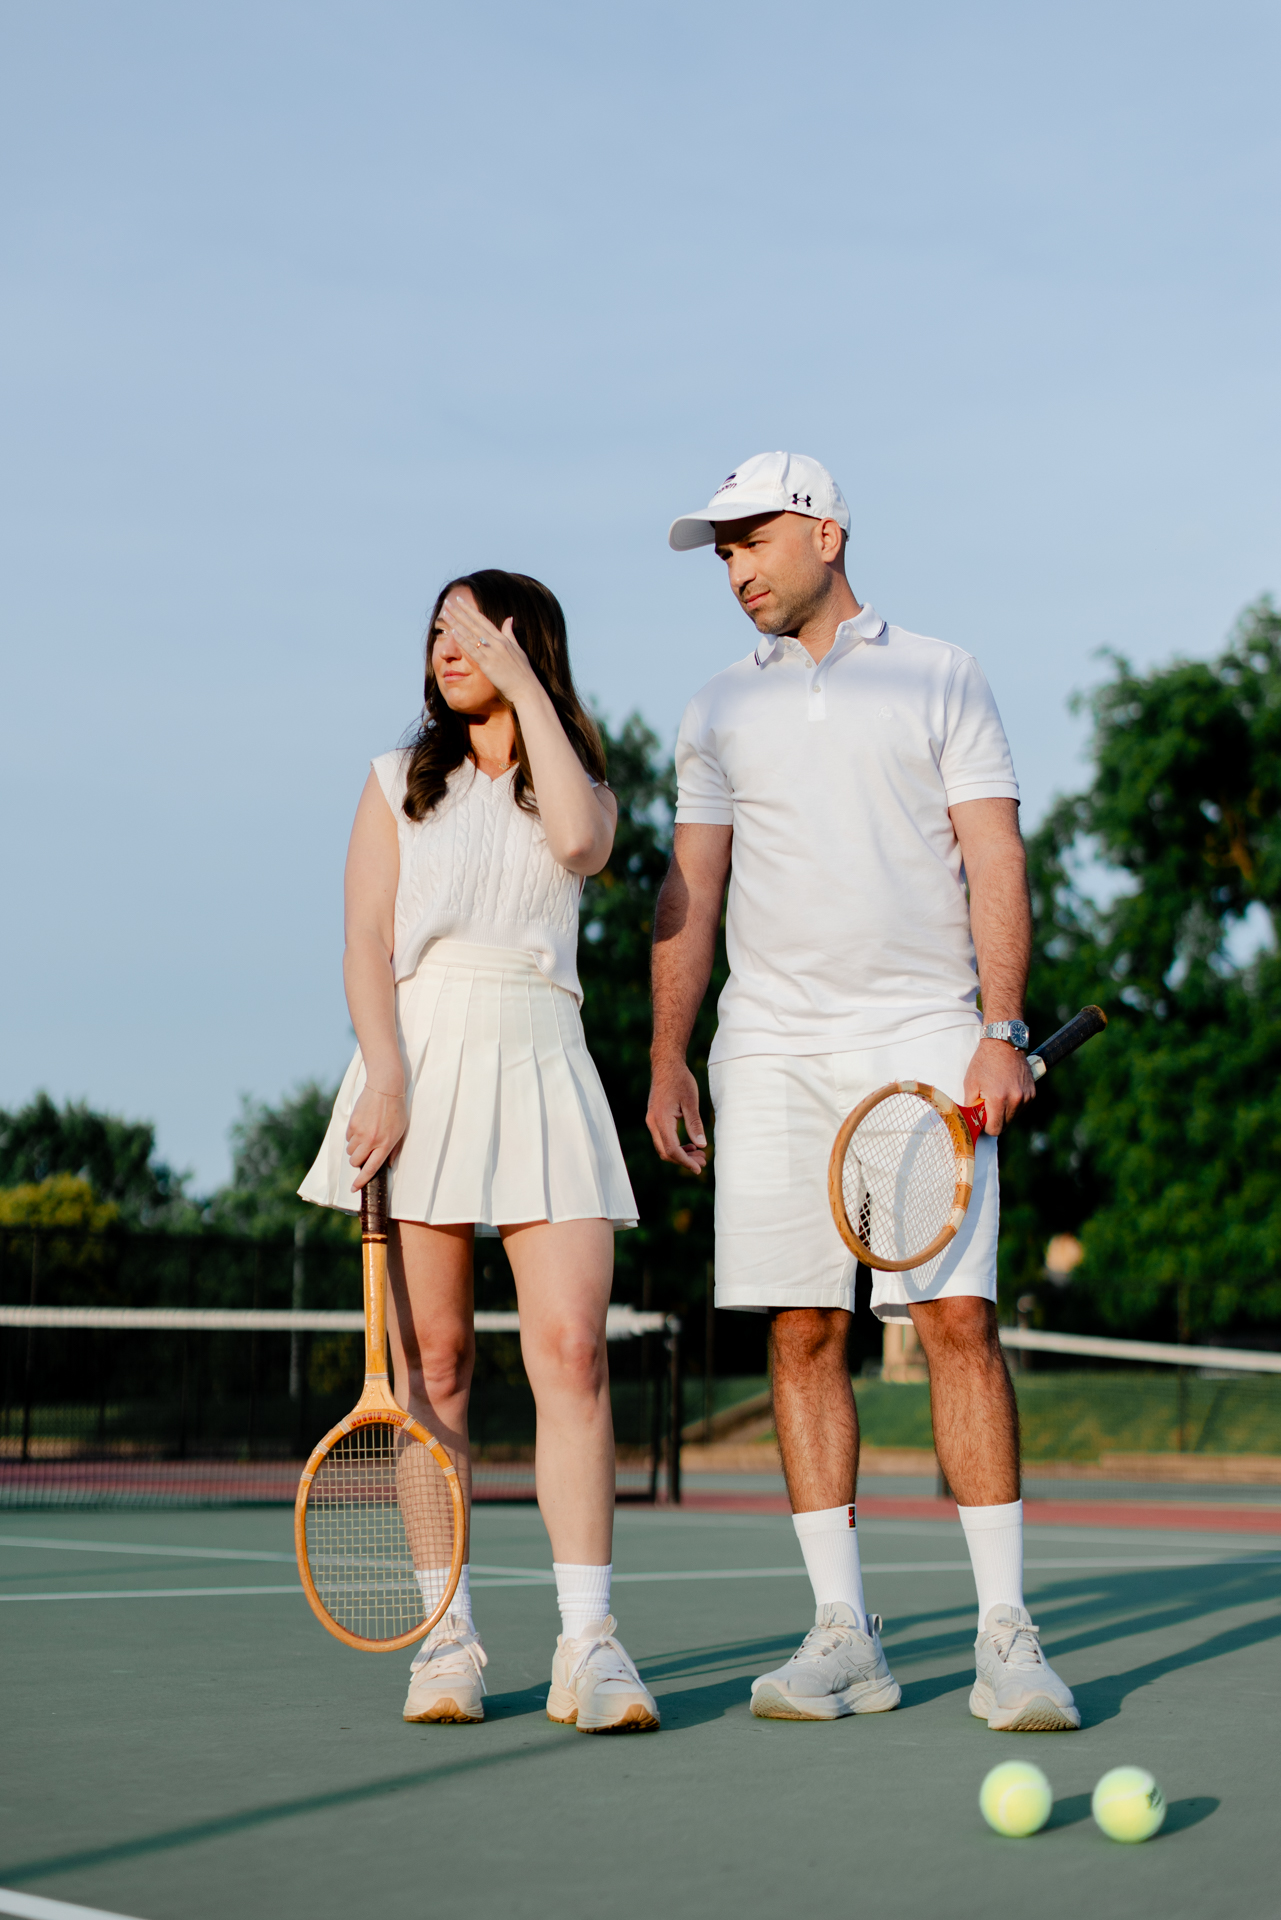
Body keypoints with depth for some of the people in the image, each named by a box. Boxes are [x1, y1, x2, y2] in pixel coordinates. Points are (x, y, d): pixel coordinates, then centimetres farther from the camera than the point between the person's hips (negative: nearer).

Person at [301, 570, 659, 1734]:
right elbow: (367, 944, 4)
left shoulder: (579, 783, 14)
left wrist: (527, 689, -3)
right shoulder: (397, 784, 15)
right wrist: (385, 1082, -11)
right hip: (419, 1063, 1)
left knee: (571, 1353, -11)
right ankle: (448, 1636, 4)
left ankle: (588, 1645, -12)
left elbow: (580, 842, -12)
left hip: (540, 1065, 0)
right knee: (431, 1362, -2)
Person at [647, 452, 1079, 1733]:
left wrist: (1000, 1028, -9)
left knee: (958, 1319, -9)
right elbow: (688, 895, 15)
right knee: (802, 1332, 0)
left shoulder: (939, 679, 8)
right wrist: (667, 1057, 7)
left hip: (924, 1038, -3)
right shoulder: (719, 712, 16)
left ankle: (1006, 1633, -4)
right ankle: (843, 1636, 6)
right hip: (772, 1051, 3)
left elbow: (995, 864, 1)